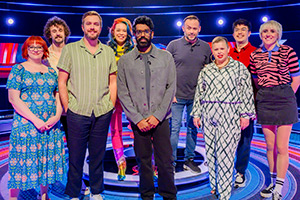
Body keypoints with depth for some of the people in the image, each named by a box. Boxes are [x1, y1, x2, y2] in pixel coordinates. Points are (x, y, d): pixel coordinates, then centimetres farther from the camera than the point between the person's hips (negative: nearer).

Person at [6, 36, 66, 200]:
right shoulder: (18, 69, 1)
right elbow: (13, 98, -8)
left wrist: (57, 116, -7)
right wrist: (35, 120, -15)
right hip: (26, 124, -4)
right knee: (24, 159, 1)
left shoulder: (51, 71, 13)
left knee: (48, 158, 9)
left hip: (51, 124, 4)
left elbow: (58, 96, 12)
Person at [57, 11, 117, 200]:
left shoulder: (108, 51, 10)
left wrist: (111, 106, 4)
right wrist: (67, 108, -5)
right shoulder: (70, 49, 3)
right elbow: (61, 82, 1)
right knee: (76, 156, 6)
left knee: (98, 155, 12)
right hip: (77, 112, -2)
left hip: (103, 113, 2)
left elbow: (113, 82, 12)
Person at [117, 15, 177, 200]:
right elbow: (123, 93, 2)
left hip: (160, 118, 0)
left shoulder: (166, 57, 6)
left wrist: (157, 115, -7)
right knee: (143, 161, 9)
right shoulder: (125, 60, 6)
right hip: (138, 120, 1)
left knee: (165, 161, 2)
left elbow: (171, 87, 1)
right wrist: (137, 118, -7)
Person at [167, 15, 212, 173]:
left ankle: (189, 159, 27)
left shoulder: (205, 47, 5)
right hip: (177, 96, -2)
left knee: (192, 128, 12)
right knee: (174, 128, 3)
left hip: (196, 96, 3)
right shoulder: (173, 45, -2)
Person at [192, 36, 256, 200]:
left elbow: (246, 92, 1)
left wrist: (245, 114, -5)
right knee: (210, 151, 8)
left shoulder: (239, 67, 5)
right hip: (208, 115, 4)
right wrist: (196, 114, 10)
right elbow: (199, 92, 15)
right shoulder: (206, 70, 14)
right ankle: (214, 185, 24)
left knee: (226, 153, -5)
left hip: (230, 115, -3)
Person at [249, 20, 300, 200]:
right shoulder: (255, 54, 7)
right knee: (270, 146, 12)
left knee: (281, 147, -2)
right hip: (263, 100, 3)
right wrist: (258, 100, 6)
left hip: (284, 99, -3)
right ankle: (274, 182, 28)